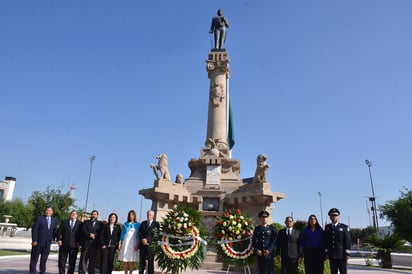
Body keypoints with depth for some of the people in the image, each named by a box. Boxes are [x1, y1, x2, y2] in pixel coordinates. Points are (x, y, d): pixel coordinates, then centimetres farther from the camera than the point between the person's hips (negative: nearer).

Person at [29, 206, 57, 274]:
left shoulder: (54, 220, 9)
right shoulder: (39, 218, -5)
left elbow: (55, 231, 15)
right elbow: (34, 230, -9)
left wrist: (52, 238, 4)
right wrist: (34, 240, -14)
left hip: (47, 243, 4)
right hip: (38, 242, -4)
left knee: (44, 259, 9)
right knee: (34, 258, 5)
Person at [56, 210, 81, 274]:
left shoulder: (80, 223, 7)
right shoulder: (64, 222, 11)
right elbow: (59, 231, 9)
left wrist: (79, 242, -6)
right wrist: (59, 239, -4)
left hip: (74, 245, -1)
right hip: (64, 245, 1)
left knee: (72, 261, 3)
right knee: (62, 260, 4)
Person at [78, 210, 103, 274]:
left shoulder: (100, 224, 12)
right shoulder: (86, 222, 14)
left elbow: (101, 233, 2)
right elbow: (83, 230, -1)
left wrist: (94, 235, -13)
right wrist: (90, 234, -14)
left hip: (95, 244, 0)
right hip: (86, 243, 0)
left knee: (92, 260, 1)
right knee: (83, 259, -2)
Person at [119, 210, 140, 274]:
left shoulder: (138, 225, 6)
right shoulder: (125, 224, 13)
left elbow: (139, 235, 3)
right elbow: (122, 234, 13)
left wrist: (138, 244, -5)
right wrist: (121, 243, 4)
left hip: (133, 243, -2)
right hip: (125, 243, 2)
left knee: (131, 260, -6)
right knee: (125, 260, -2)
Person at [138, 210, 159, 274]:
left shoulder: (156, 224, 4)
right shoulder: (143, 223, 17)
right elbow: (139, 232, 10)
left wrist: (147, 240, -11)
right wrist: (142, 239, -7)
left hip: (151, 244, -3)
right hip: (143, 244, 3)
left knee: (150, 261, -3)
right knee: (142, 260, 4)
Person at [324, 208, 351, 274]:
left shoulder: (344, 227, 0)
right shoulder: (327, 227, 10)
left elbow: (348, 241, -4)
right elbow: (326, 241, 10)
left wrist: (347, 253, -9)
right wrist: (326, 253, 4)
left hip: (342, 255, -3)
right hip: (331, 256, 3)